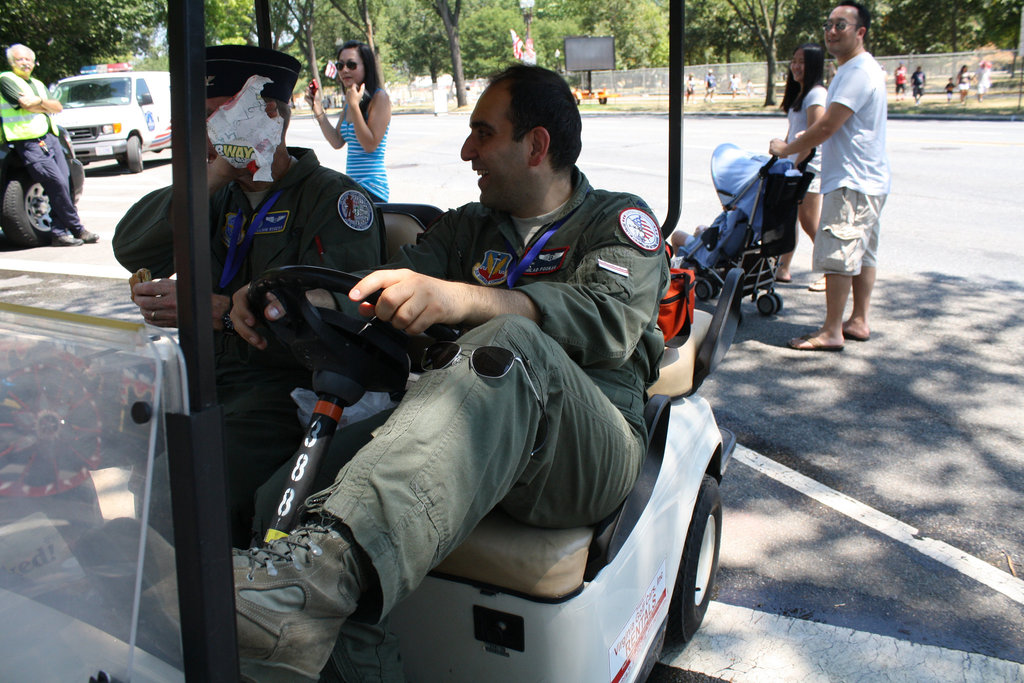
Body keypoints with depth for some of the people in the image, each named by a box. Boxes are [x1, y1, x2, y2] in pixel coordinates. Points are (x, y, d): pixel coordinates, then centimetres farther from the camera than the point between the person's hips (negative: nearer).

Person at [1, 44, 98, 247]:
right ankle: (77, 229, -5)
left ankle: (58, 233, 4)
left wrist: (38, 102, -6)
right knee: (57, 183, -14)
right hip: (29, 143, -7)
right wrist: (44, 104, 3)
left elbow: (58, 107, 10)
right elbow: (25, 103, -13)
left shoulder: (38, 84, 24)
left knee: (64, 184, -1)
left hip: (50, 138, 7)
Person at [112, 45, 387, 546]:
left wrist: (215, 310, -30)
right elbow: (131, 251, 6)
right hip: (209, 371, 7)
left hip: (289, 382, -7)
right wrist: (213, 175, -4)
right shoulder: (224, 197, 20)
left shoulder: (333, 196, -4)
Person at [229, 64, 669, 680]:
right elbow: (376, 295, 13)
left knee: (513, 344, -37)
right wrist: (287, 300, -10)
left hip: (588, 453, -5)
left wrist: (459, 299, -28)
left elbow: (610, 319, -13)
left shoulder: (620, 220, 10)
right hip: (473, 439, 5)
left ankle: (332, 562, -54)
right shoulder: (469, 228, 26)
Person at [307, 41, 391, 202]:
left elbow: (370, 144, -16)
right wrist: (318, 108, 8)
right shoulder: (349, 101, 15)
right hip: (351, 186, 8)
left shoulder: (379, 97, -9)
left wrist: (354, 106, -19)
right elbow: (337, 142, 12)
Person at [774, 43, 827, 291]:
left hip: (809, 166, -9)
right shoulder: (799, 93, 16)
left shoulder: (816, 94, -13)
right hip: (794, 165, 9)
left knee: (810, 223, -6)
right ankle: (783, 270, 17)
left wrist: (797, 164, -21)